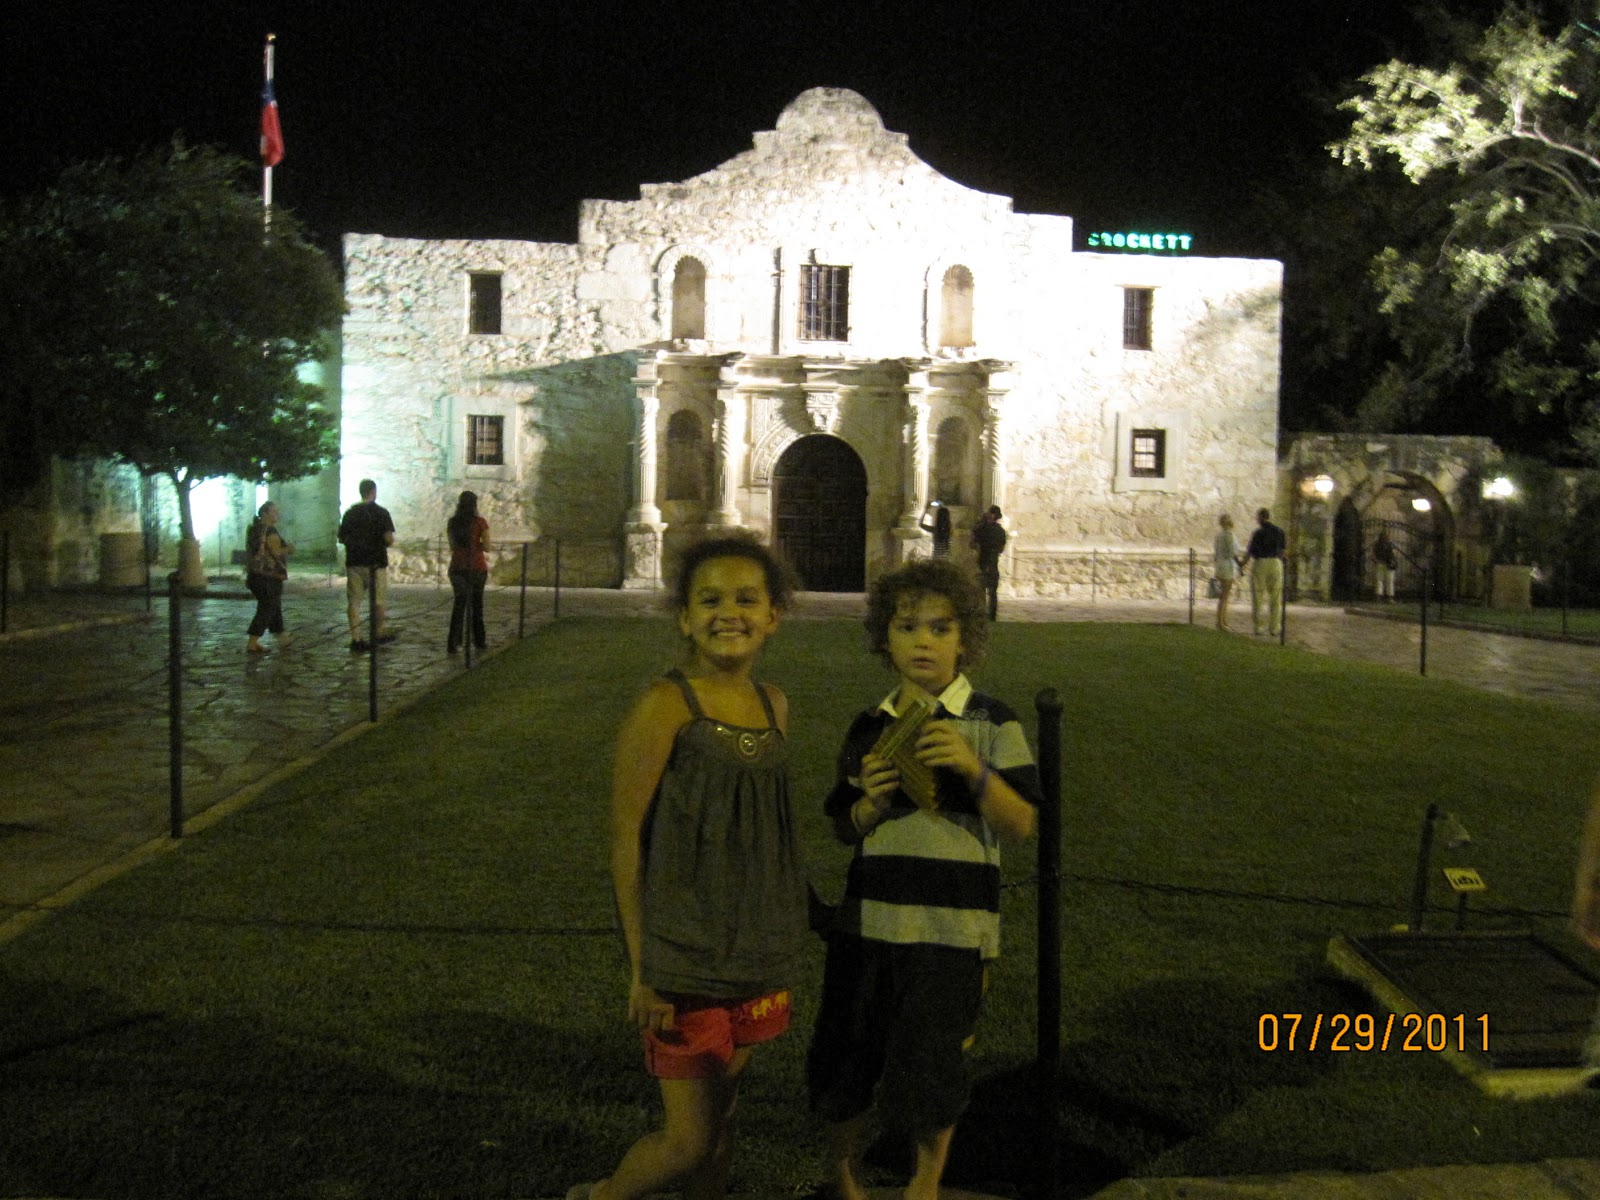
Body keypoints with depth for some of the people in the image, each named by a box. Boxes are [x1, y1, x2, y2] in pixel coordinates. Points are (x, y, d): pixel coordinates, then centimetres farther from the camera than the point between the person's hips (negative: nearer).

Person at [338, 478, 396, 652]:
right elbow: (389, 539, -14)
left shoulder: (350, 512, 5)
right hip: (376, 563, -3)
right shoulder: (381, 512, -7)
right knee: (378, 601, 12)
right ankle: (380, 633, 24)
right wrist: (383, 543, 7)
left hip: (354, 563, 3)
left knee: (354, 601, 4)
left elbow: (341, 539, 9)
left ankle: (356, 638, -1)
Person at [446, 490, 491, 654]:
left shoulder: (452, 523, 1)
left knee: (459, 602, 6)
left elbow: (452, 545, 10)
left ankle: (453, 642, -8)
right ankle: (479, 639, 27)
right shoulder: (480, 522, -10)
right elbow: (487, 547, -9)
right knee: (476, 602, 15)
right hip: (477, 567, -2)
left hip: (457, 567, 2)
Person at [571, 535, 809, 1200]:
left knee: (720, 1115, 19)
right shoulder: (665, 707, -14)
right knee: (689, 1139, 2)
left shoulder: (773, 704, 5)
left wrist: (785, 936, 14)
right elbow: (625, 838, -13)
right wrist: (642, 967, -13)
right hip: (684, 960, -6)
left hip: (756, 955, 6)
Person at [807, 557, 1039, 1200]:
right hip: (867, 922, 3)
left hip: (949, 928, -3)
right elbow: (845, 830, 13)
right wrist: (872, 802, -9)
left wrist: (973, 768, -22)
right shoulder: (870, 728, 8)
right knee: (842, 1062, 10)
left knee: (926, 1068, 2)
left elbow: (1019, 826, -7)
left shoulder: (991, 722, -2)